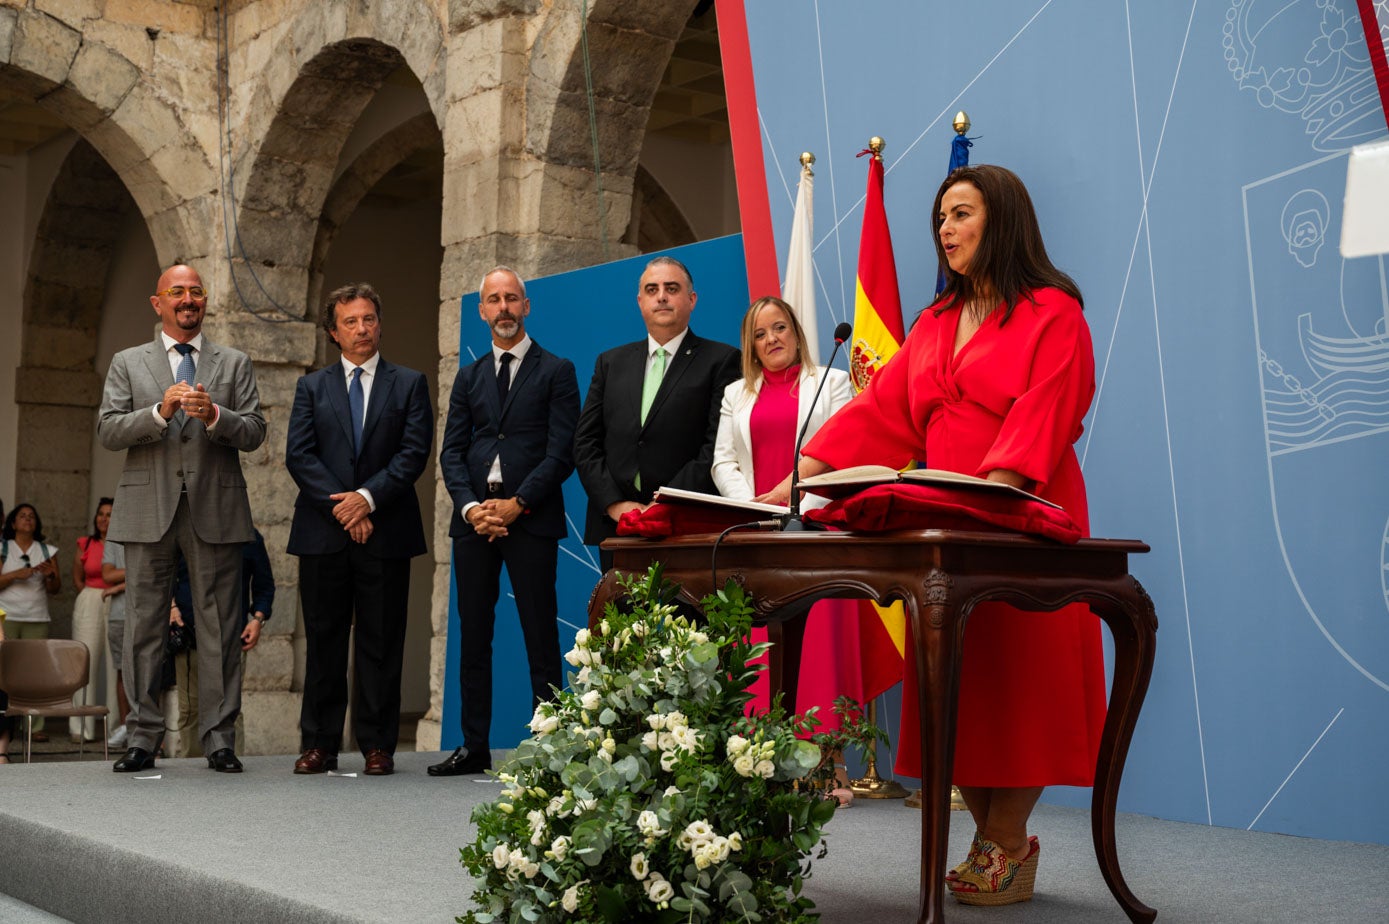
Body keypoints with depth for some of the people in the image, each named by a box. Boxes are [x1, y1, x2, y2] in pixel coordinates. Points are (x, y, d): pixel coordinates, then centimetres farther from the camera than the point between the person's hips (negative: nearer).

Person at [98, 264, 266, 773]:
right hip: (148, 509, 0)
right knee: (144, 626, 2)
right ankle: (143, 738, 9)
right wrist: (160, 411, -14)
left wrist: (215, 415, -14)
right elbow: (108, 431, 2)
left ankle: (219, 738, 4)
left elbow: (254, 434, 5)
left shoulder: (234, 363, 14)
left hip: (215, 508, 0)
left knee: (220, 626, -1)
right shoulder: (127, 363, 13)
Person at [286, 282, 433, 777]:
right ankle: (319, 744, 10)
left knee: (381, 641, 1)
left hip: (385, 531, -1)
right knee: (323, 640, 4)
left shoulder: (409, 384, 9)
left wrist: (367, 497, -13)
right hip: (323, 532, 1)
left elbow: (415, 452, -2)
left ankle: (378, 745, 7)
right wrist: (340, 505, -10)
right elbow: (298, 455, 2)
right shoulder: (312, 387, 13)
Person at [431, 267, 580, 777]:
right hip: (473, 519, 5)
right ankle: (474, 746, 12)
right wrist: (471, 506, -8)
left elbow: (561, 451, -5)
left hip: (531, 517, -4)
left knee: (541, 637, -3)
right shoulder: (469, 377, 17)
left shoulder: (556, 371, 3)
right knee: (473, 636, 6)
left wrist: (517, 504, -13)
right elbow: (451, 451, 9)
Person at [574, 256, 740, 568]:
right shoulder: (611, 363, 17)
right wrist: (616, 504, -3)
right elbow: (585, 442, 12)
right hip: (615, 526, 4)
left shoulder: (720, 361, 3)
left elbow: (719, 447, -7)